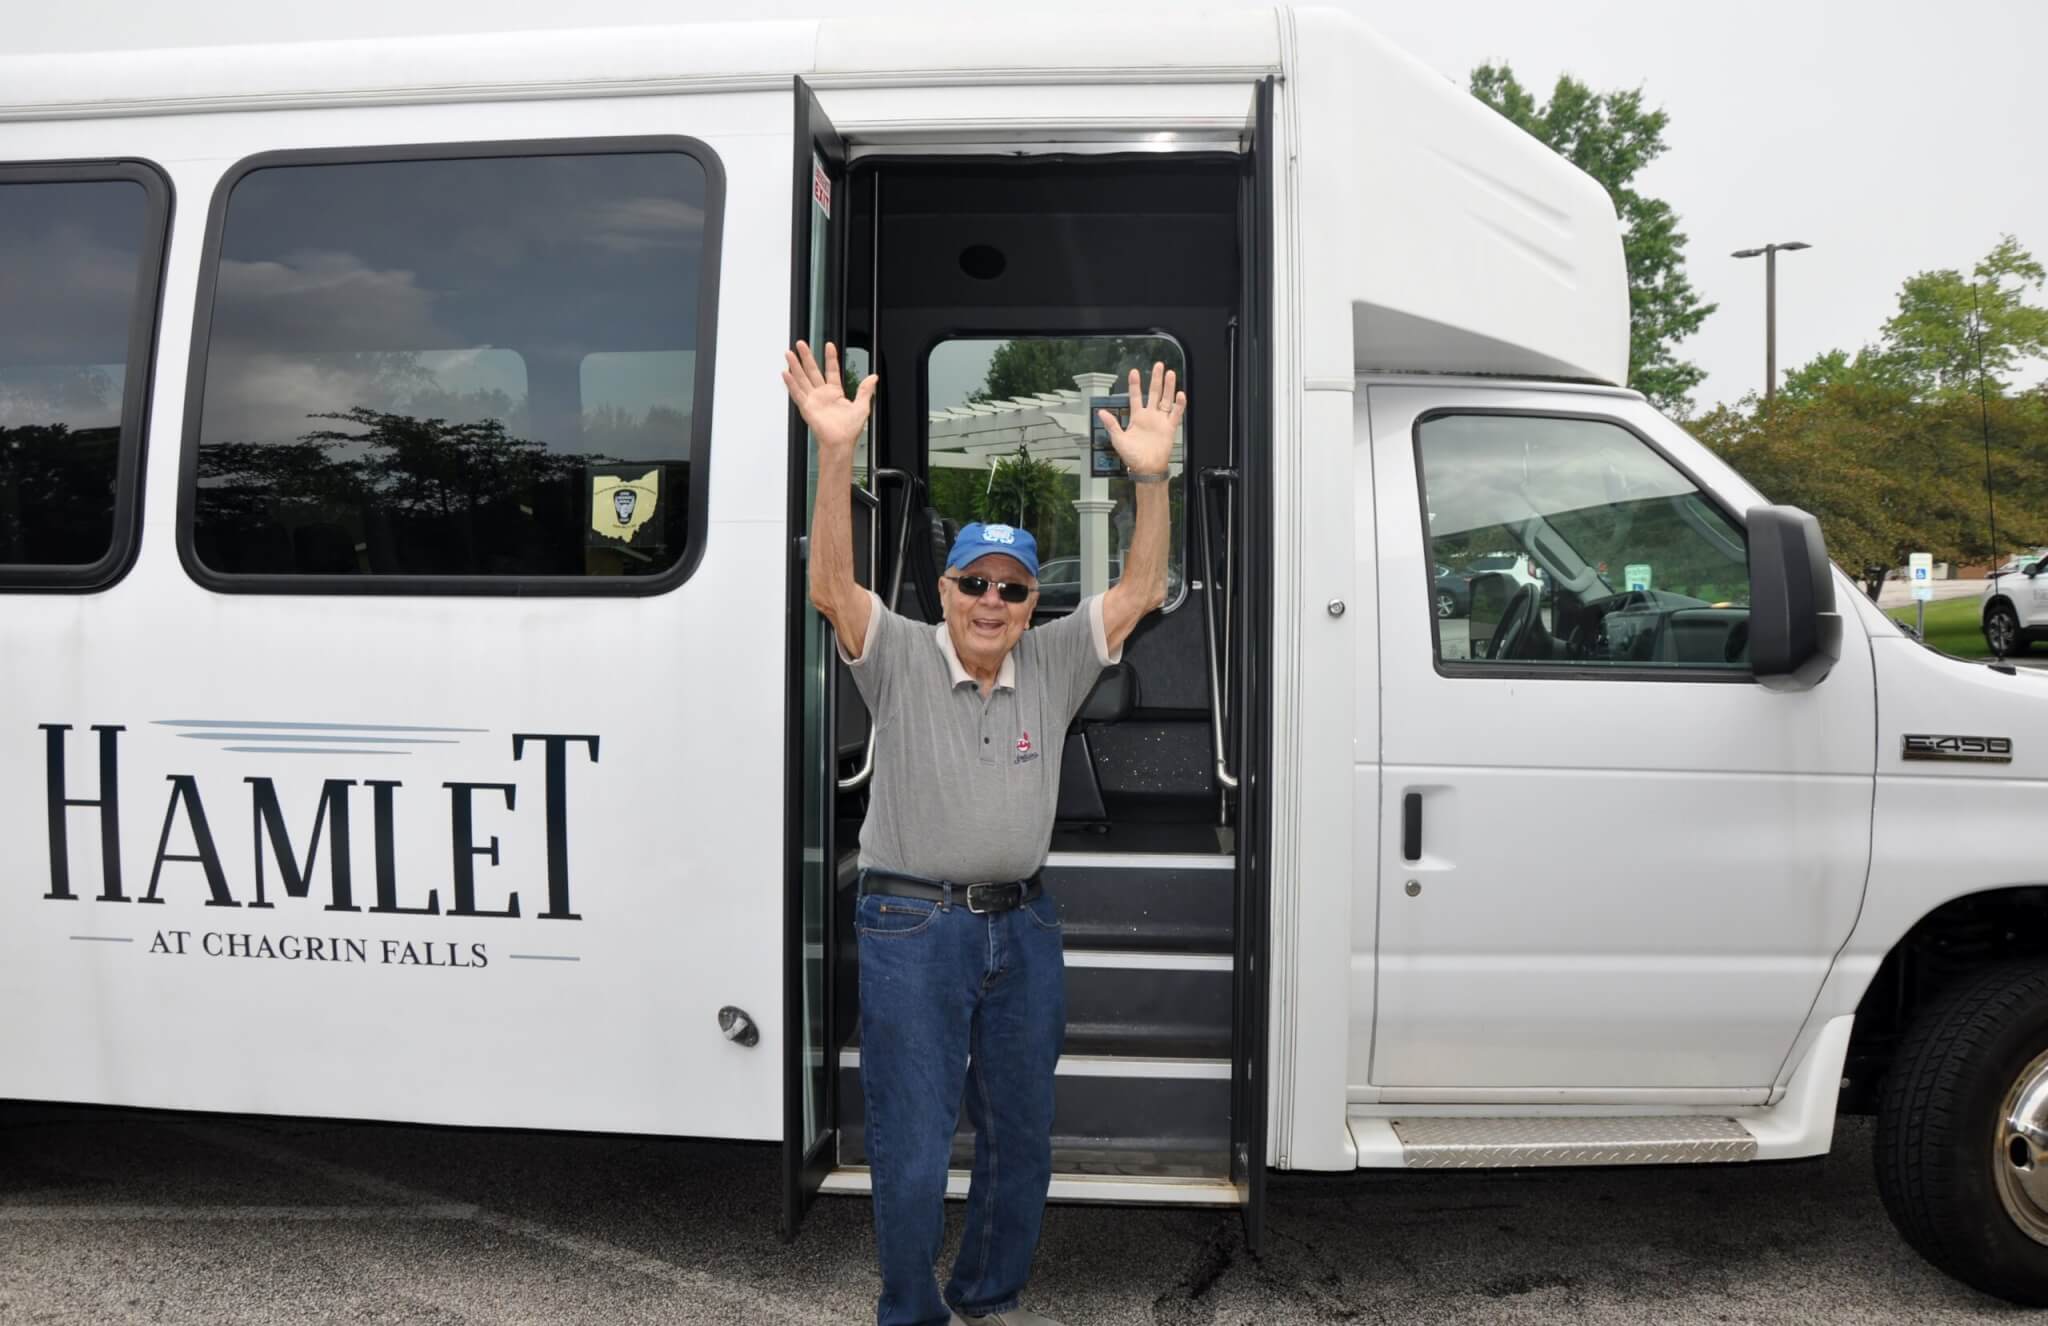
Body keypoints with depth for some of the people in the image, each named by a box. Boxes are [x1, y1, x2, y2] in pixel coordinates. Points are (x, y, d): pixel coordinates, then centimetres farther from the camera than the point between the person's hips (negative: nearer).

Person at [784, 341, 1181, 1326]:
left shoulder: (1054, 666, 4)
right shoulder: (900, 660, -5)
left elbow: (1138, 590, -3)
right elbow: (831, 587, -20)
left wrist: (1151, 476, -18)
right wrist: (835, 454, -32)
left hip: (1023, 928, 4)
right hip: (912, 929, -4)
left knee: (1022, 1136, 17)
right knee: (912, 1156, 2)